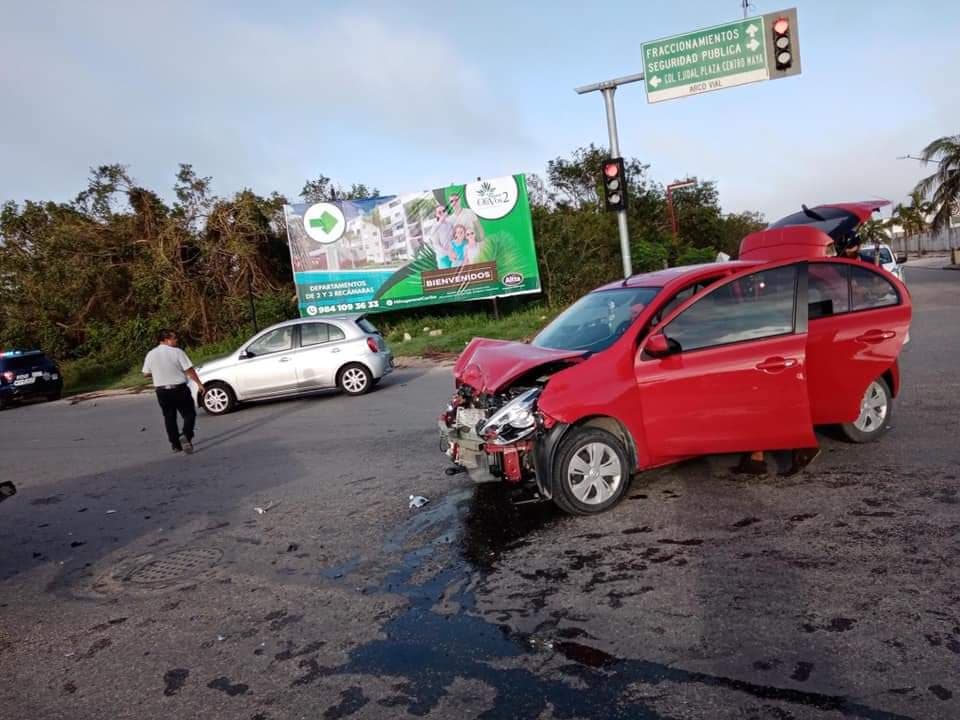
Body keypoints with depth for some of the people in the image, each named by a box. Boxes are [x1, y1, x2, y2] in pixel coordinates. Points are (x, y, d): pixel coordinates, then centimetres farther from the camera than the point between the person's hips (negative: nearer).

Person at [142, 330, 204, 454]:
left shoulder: (151, 354, 1)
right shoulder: (177, 352, -10)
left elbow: (146, 373, 7)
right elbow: (189, 370, -13)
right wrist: (199, 384, -5)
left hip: (162, 391, 4)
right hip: (179, 389, -4)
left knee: (169, 417, 13)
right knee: (189, 413, 7)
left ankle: (175, 444, 16)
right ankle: (186, 435, -16)